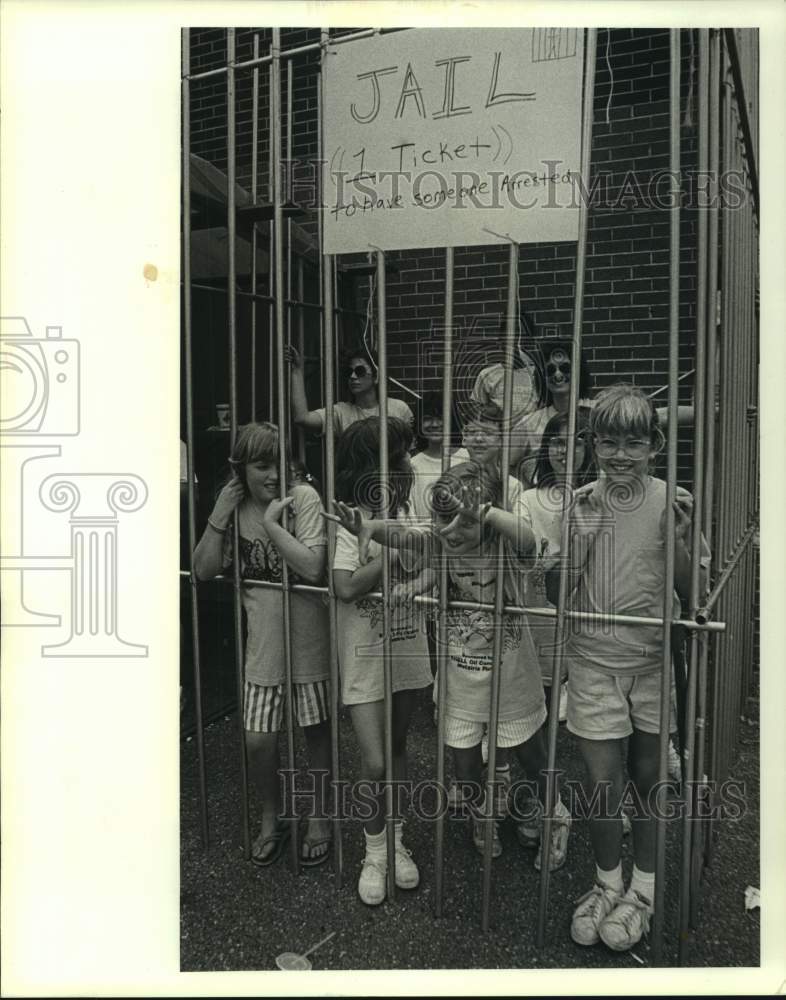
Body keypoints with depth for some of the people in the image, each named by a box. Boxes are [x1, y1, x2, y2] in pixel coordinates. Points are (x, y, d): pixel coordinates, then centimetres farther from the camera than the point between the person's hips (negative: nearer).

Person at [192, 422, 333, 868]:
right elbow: (204, 570, -2)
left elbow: (312, 567, -23)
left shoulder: (303, 497, -14)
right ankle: (272, 818, 33)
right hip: (263, 643, 3)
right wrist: (219, 517, -11)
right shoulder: (236, 506, 0)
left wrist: (271, 522, -23)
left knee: (318, 731, 13)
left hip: (308, 640, -3)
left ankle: (319, 817, 36)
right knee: (258, 741, 5)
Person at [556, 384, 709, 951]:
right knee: (602, 779, 5)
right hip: (594, 657, 0)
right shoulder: (579, 505, -5)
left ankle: (644, 887, 35)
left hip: (655, 656, 0)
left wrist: (678, 539, -20)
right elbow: (557, 592, -5)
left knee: (648, 776, 13)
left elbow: (690, 592, -4)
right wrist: (578, 537, -19)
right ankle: (608, 884, 30)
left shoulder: (673, 503, -6)